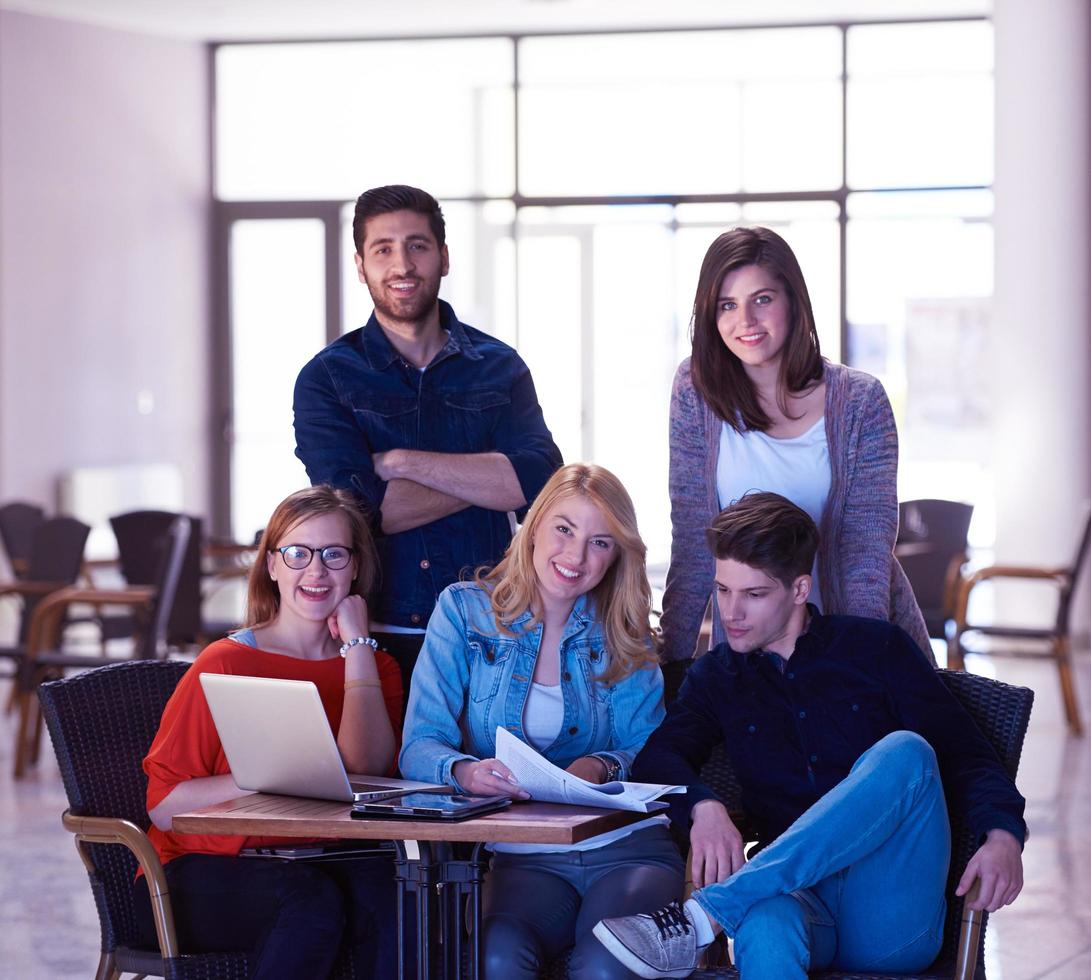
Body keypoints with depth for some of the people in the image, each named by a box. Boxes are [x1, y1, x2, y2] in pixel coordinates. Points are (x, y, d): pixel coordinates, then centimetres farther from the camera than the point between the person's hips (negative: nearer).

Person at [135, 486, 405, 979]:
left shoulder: (374, 667, 12)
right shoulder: (226, 663, -1)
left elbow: (367, 771, -10)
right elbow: (162, 805, -7)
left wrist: (356, 643, -4)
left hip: (322, 864, 3)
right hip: (205, 873, -3)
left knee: (383, 889, -31)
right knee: (310, 901, -34)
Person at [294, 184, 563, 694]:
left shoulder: (499, 368, 8)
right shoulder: (326, 379, 3)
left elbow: (541, 480, -8)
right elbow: (355, 508, -12)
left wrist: (400, 461, -12)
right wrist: (487, 477, -7)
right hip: (376, 637, -1)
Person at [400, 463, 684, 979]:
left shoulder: (624, 634, 11)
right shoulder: (465, 610, 5)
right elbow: (419, 747, -3)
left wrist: (603, 767, -18)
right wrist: (466, 771, -26)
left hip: (628, 848, 1)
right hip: (522, 855, -1)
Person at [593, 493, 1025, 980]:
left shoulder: (875, 647, 12)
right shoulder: (716, 678, 18)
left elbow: (965, 755, 6)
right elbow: (657, 759, 1)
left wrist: (1003, 834, -15)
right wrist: (702, 806, -22)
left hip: (892, 919, 1)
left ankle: (706, 913, -36)